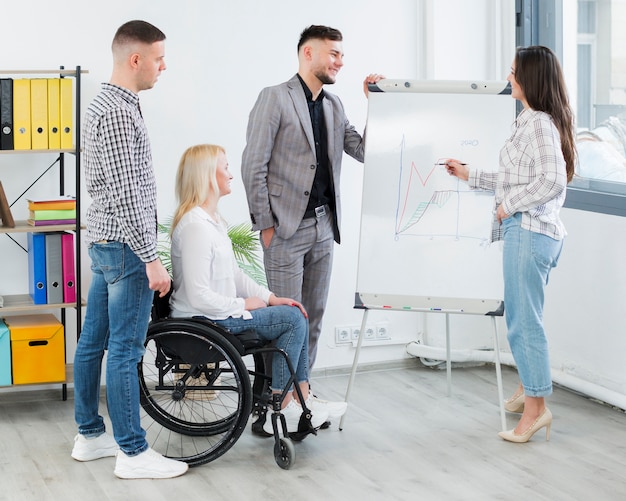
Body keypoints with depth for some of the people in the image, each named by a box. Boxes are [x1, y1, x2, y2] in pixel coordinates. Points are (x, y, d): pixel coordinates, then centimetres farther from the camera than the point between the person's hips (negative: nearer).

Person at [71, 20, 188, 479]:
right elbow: (125, 195, -22)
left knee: (94, 342, 14)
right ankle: (132, 452, 1)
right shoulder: (121, 112, -18)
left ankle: (90, 436, 24)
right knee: (125, 351, -5)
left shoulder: (103, 104, 14)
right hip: (125, 247, -10)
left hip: (103, 241, 10)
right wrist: (152, 259, -20)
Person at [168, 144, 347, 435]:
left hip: (220, 312, 10)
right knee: (292, 319, -10)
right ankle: (279, 412, -2)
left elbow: (234, 274, 17)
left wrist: (269, 297, 5)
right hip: (203, 322, -10)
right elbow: (199, 297, -25)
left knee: (295, 313, 5)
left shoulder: (212, 220, 13)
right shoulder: (194, 226, -21)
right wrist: (243, 305, -13)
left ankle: (302, 401, 4)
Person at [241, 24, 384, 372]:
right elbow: (253, 166, -10)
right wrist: (265, 225, -11)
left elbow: (364, 152, 10)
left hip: (324, 226, 7)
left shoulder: (334, 106, 14)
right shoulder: (275, 98, -7)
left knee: (313, 317, 11)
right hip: (286, 227, -7)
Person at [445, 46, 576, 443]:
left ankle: (536, 407, 4)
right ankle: (528, 389, 34)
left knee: (525, 320, -4)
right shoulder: (532, 122, 16)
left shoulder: (539, 124, -16)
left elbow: (552, 181, -28)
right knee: (521, 316, 21)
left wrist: (509, 204, -17)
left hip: (530, 232, -11)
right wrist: (470, 175, 26)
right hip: (530, 232, 11)